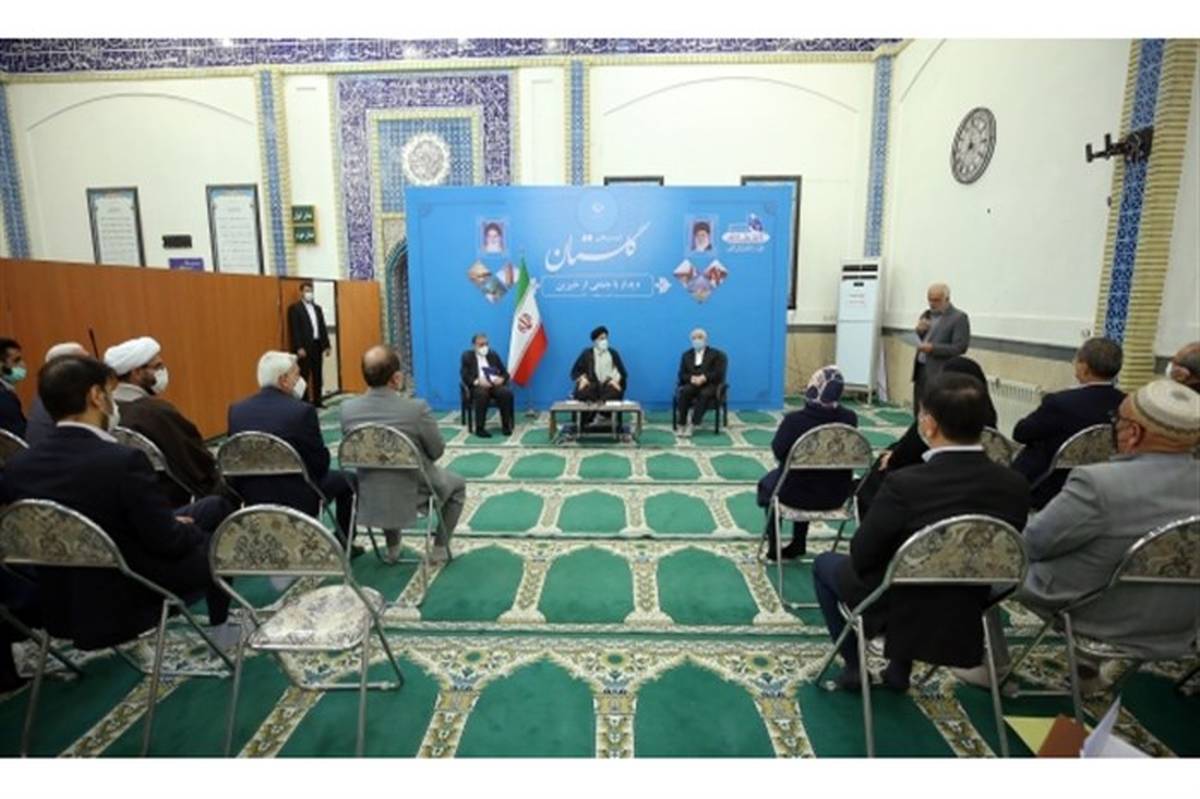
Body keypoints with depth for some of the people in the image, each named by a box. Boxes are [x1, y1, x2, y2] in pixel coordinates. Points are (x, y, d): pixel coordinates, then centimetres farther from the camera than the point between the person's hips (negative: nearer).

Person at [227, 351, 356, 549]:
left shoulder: (236, 409, -5)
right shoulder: (302, 410, -20)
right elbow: (320, 463, -12)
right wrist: (313, 474, 10)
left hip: (253, 499, 6)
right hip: (297, 498, -6)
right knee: (345, 479, 20)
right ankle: (343, 544, 31)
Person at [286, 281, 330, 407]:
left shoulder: (317, 308, 16)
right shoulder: (294, 308, -4)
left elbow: (322, 328, 15)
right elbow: (294, 330, -11)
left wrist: (326, 345, 10)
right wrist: (299, 348, -17)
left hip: (317, 345, 6)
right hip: (304, 347, -6)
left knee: (318, 374, 10)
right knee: (304, 375, -3)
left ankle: (317, 400, 17)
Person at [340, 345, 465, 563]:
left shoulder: (347, 408, -13)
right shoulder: (417, 408, -26)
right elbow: (437, 451, -11)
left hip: (370, 499, 4)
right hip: (414, 496, -4)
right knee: (458, 484, 27)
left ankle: (392, 546, 44)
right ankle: (440, 547, 29)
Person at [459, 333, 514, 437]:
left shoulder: (493, 355, 19)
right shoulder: (467, 356, 10)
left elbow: (505, 373, 15)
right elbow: (464, 376, -2)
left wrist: (501, 379, -9)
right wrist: (478, 382, -20)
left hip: (495, 385, 3)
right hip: (477, 386, -3)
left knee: (507, 392, -30)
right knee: (482, 393, -38)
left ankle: (506, 425, -21)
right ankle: (480, 428, -31)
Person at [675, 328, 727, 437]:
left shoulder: (716, 354, 9)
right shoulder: (686, 355, 17)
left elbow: (718, 373, -4)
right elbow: (682, 374, 8)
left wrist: (704, 378, -21)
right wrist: (692, 378, -15)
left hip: (709, 385, -2)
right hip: (692, 384, 2)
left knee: (704, 394, -38)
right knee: (684, 391, -34)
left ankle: (691, 425, -38)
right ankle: (682, 425, -33)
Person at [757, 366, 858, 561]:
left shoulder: (795, 419, -26)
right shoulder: (850, 418, -14)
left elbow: (778, 450, -9)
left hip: (797, 493, -4)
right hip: (835, 495, 4)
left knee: (768, 482, 29)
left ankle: (773, 546, 35)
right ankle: (798, 544, 42)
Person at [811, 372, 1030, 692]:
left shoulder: (905, 484, -31)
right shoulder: (1015, 486, -14)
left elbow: (861, 557, -18)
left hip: (897, 613, -5)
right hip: (966, 618, 5)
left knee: (825, 563, 21)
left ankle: (853, 666, 25)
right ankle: (900, 668, 36)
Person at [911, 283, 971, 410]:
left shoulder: (959, 317, -7)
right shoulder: (926, 315, 14)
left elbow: (959, 348, -14)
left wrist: (932, 348, -22)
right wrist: (919, 331, -3)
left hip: (941, 375, -7)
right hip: (920, 370, 7)